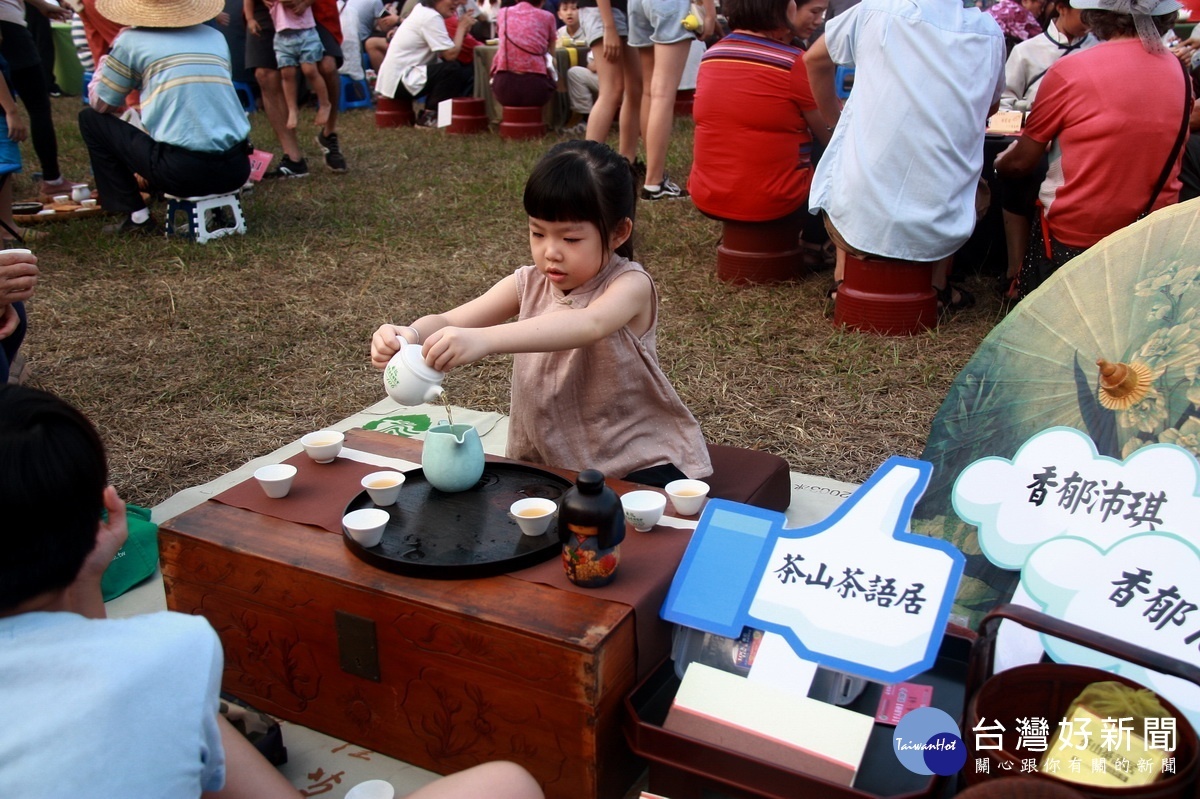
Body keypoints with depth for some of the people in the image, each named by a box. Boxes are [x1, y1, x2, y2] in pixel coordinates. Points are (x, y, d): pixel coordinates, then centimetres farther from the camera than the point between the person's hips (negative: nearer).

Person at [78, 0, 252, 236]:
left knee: (91, 119, 16)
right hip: (236, 170, 5)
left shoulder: (131, 41, 4)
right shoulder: (216, 37, 16)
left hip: (184, 172, -5)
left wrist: (106, 61, 32)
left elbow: (100, 105, 15)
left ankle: (137, 217, 14)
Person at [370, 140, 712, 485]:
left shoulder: (629, 285, -15)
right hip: (548, 462, 5)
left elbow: (590, 324, -38)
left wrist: (485, 339, -51)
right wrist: (410, 335, -32)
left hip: (639, 465, -5)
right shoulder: (528, 285, 0)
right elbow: (447, 322, -6)